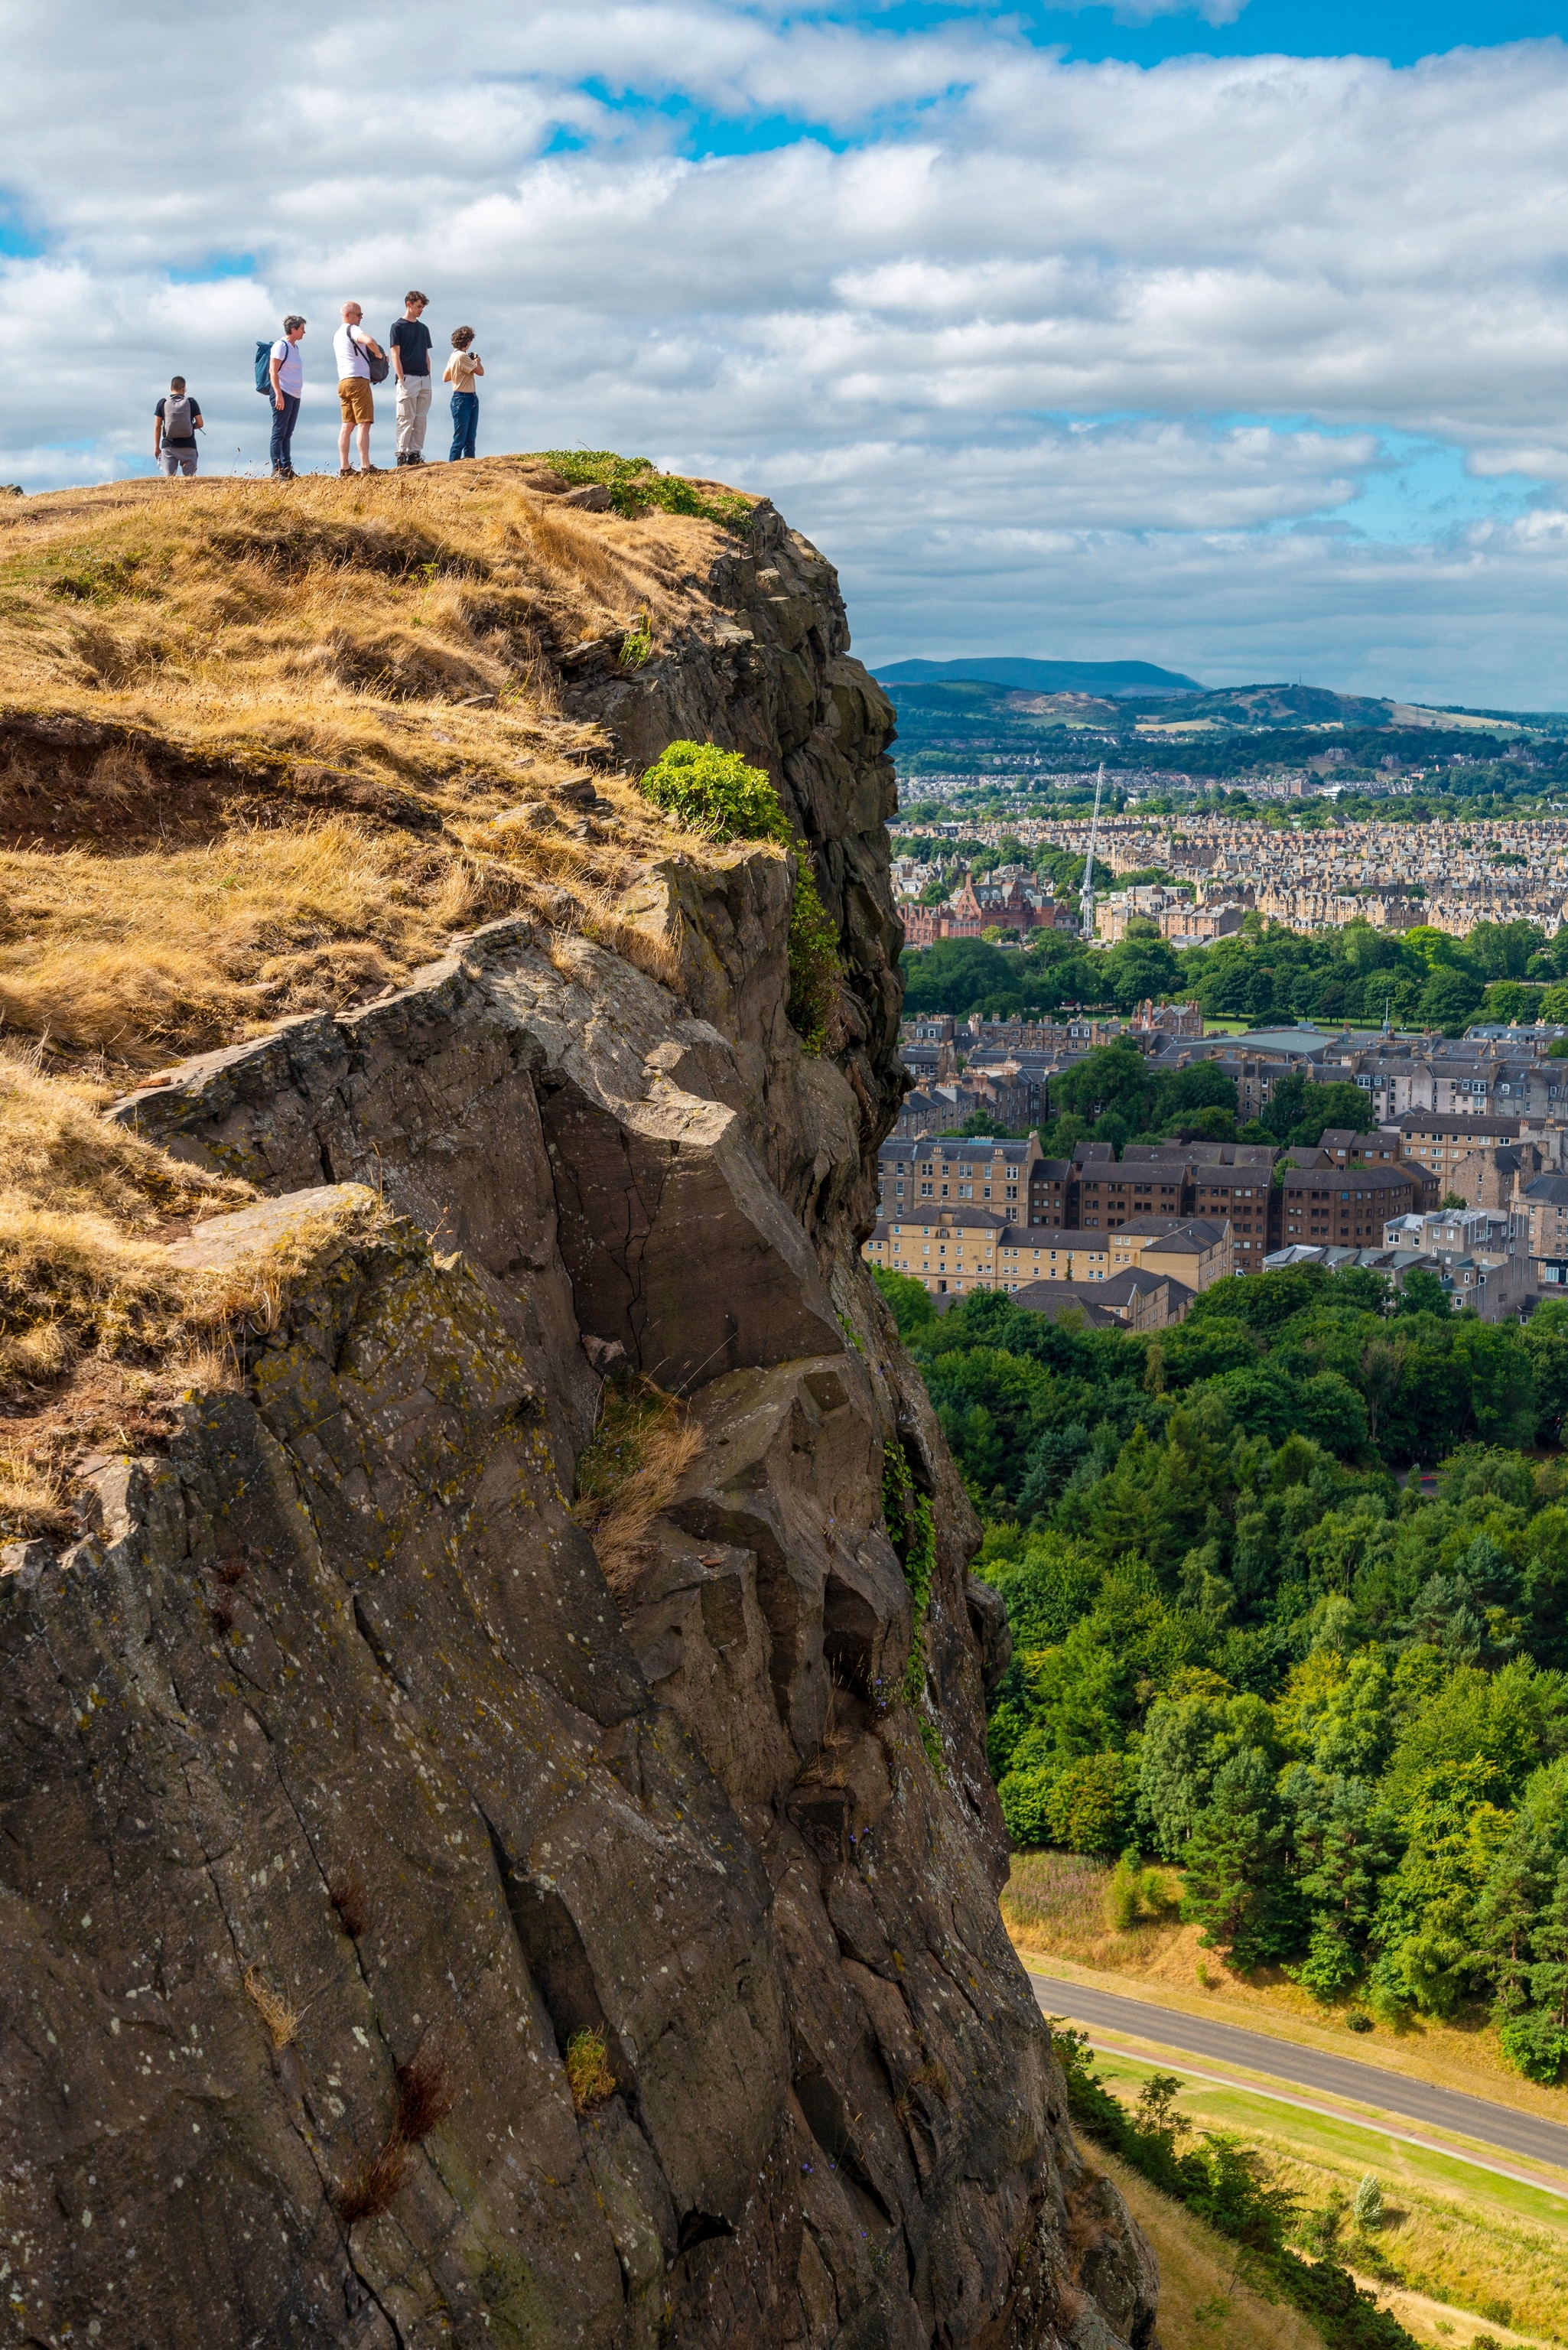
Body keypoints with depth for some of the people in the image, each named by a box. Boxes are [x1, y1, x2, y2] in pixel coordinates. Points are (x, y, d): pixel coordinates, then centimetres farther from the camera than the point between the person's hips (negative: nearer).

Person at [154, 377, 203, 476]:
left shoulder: (163, 403, 3)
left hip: (169, 446, 0)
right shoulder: (191, 402, 1)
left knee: (169, 479, -3)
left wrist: (156, 447, 9)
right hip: (188, 446, 0)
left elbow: (157, 427, 3)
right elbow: (200, 424, 1)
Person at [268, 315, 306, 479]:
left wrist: (297, 393, 17)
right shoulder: (281, 346, -8)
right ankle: (277, 470, -9)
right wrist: (278, 394, -22)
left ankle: (287, 468, 10)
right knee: (279, 433, -8)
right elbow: (273, 371, -14)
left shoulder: (295, 347, 17)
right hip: (283, 394, -9)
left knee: (288, 434, 9)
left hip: (295, 396, 9)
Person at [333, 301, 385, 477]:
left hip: (343, 382, 9)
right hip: (358, 380, -9)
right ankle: (366, 466, -16)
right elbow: (369, 341, -26)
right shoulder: (352, 329, -7)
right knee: (364, 424, -10)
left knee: (347, 426, 6)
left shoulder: (338, 335, 21)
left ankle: (344, 469, 1)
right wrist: (380, 355, -9)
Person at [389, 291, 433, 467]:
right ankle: (402, 454, -5)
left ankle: (415, 453, 8)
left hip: (424, 380, 6)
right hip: (408, 378, -6)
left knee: (420, 419, 5)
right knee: (406, 418, -7)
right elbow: (395, 355, -7)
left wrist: (428, 377, 11)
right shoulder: (398, 327, -1)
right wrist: (401, 379, -14)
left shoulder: (423, 329, 18)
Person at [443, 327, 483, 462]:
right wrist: (478, 361, 4)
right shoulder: (462, 356, -16)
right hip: (463, 399, -10)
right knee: (460, 439, -8)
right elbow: (480, 371, -18)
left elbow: (445, 378, 18)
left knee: (470, 439, 9)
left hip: (470, 399, 10)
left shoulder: (454, 356, 12)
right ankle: (454, 464, -7)